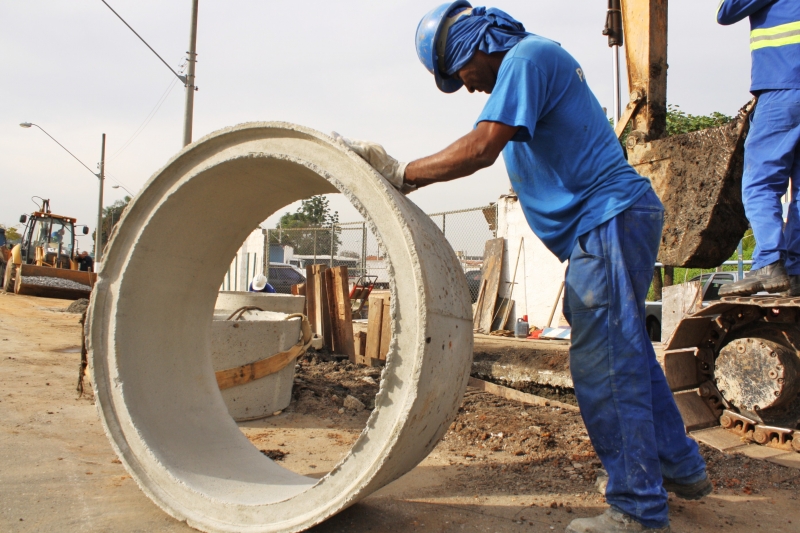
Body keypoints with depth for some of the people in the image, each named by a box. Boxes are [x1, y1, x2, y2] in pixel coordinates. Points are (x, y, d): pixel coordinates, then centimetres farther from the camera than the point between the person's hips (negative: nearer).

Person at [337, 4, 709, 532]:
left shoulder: (526, 57, -11)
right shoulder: (539, 56, 21)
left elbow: (480, 150, -22)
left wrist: (401, 173, -17)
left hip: (609, 219, -11)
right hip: (613, 218, 11)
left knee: (604, 366, -8)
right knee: (626, 354, 17)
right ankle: (682, 469, 32)